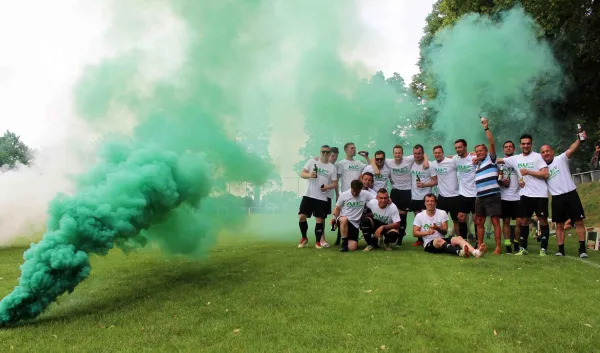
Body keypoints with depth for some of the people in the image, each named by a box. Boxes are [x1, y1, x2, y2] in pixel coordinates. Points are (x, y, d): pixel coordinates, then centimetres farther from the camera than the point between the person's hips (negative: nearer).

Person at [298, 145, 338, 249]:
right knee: (301, 216, -5)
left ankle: (318, 241, 16)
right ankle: (304, 238, 15)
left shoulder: (332, 167, 5)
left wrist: (328, 187, -17)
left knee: (320, 219, 2)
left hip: (322, 197, 0)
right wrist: (309, 175, -21)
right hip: (308, 195, 0)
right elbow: (302, 174, 0)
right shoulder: (312, 161, 3)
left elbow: (335, 184, 4)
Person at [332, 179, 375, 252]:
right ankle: (344, 242, -19)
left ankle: (349, 241, 26)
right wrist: (334, 218, -11)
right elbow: (337, 208, 5)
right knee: (344, 219, -40)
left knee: (352, 248, -12)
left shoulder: (365, 194, -2)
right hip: (343, 221, -1)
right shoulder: (343, 195, -2)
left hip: (355, 223, 1)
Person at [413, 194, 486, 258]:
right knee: (439, 240, -37)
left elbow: (445, 231, 4)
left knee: (458, 238, -25)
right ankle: (459, 252, -62)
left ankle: (476, 252, -52)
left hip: (443, 240, 3)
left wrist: (437, 228, -18)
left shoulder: (442, 213, 7)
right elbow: (415, 233, -1)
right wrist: (427, 232, -18)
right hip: (429, 244, -3)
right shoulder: (419, 216, 1)